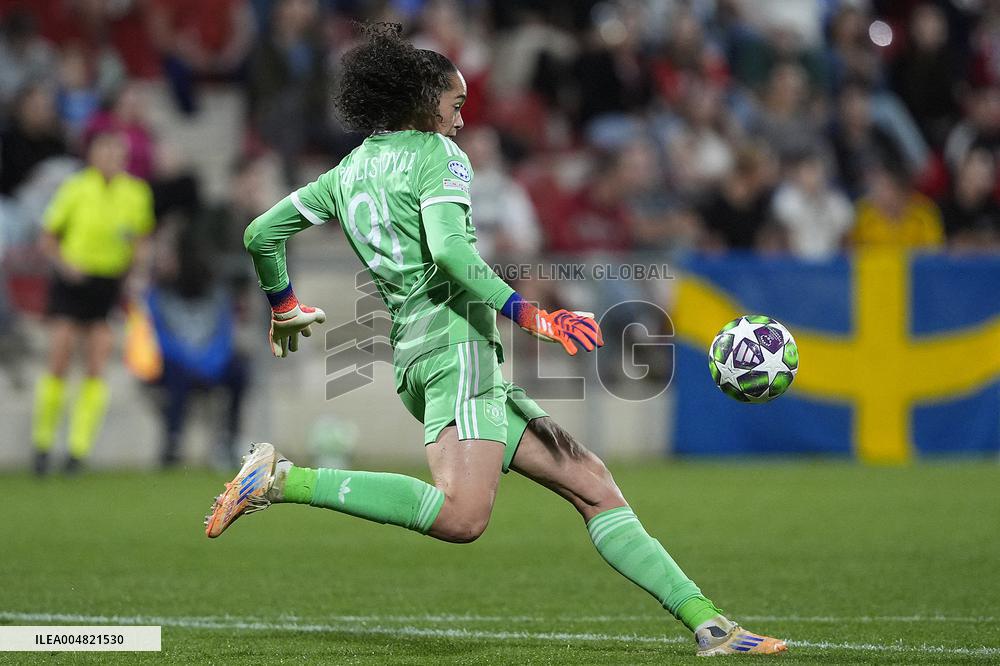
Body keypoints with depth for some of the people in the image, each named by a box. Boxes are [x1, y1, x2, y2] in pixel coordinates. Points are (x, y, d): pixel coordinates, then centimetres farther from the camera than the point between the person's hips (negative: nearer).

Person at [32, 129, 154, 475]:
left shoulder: (137, 194, 3)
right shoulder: (75, 190, -3)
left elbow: (142, 238, 15)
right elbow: (48, 239, 4)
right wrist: (66, 264, -13)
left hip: (111, 286, 1)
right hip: (73, 281, -1)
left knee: (97, 371, -7)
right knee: (58, 367, -5)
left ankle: (79, 449, -3)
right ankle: (43, 441, 10)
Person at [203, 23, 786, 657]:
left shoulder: (348, 172, 22)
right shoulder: (437, 154, 0)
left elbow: (262, 232, 25)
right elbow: (449, 249, -17)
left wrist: (283, 306, 42)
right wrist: (529, 315, -19)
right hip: (456, 337, -10)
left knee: (591, 482, 6)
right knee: (462, 516, -31)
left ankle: (707, 623, 0)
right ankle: (282, 479, -25)